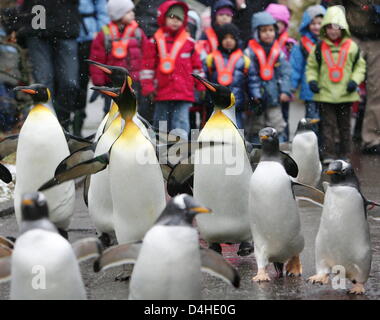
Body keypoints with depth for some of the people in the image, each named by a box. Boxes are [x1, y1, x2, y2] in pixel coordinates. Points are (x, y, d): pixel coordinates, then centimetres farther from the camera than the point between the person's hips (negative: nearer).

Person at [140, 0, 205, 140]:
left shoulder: (189, 43, 8)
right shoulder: (155, 42, 4)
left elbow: (196, 65, 15)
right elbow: (147, 66, 5)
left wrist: (201, 86, 14)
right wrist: (148, 87, 0)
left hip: (184, 92, 0)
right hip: (162, 92, 0)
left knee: (181, 121, -8)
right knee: (162, 123, 9)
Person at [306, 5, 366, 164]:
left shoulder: (351, 47, 1)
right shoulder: (319, 48, 1)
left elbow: (360, 65, 8)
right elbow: (311, 66, 9)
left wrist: (355, 80, -6)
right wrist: (312, 80, -6)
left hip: (346, 93, 1)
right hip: (325, 93, -1)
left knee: (344, 125, 10)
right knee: (328, 124, -2)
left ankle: (344, 154, 19)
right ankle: (328, 154, 0)